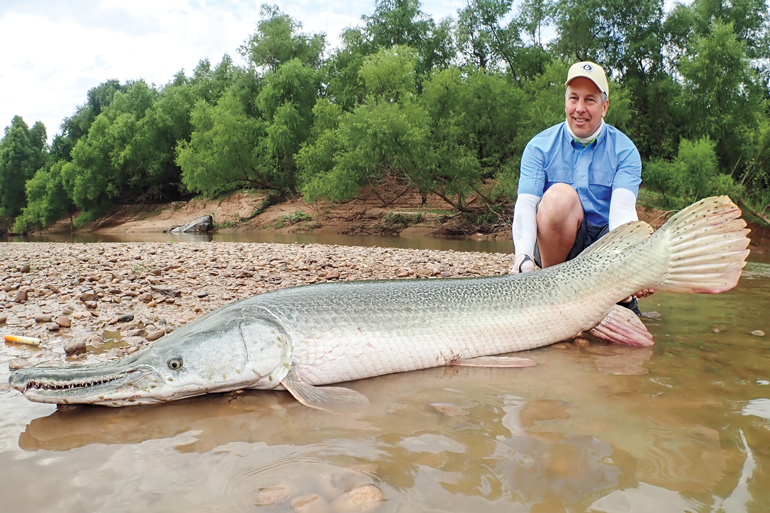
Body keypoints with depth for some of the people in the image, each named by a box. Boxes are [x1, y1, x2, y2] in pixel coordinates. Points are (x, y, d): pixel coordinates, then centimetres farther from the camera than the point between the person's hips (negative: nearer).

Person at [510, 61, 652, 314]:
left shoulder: (625, 150, -2)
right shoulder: (540, 147, -3)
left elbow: (622, 209, -18)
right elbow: (525, 205, -16)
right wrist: (524, 258, -36)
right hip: (554, 246, -2)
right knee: (559, 195, -31)